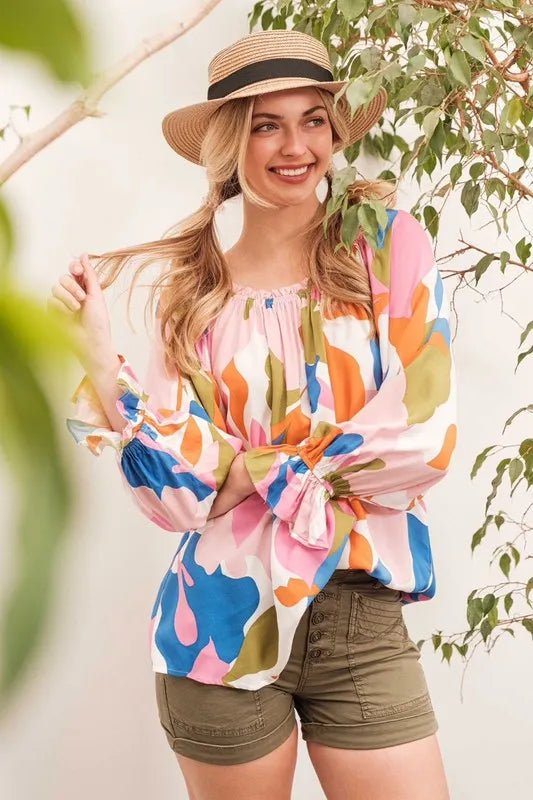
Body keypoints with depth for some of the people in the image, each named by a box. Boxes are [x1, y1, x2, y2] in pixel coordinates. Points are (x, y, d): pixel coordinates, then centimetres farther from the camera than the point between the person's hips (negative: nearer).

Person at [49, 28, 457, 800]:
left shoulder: (388, 243, -2)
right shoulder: (191, 290, 1)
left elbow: (425, 434, -11)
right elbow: (183, 494, -7)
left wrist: (255, 470, -7)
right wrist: (100, 355, -16)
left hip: (365, 617, 0)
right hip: (223, 625, 1)